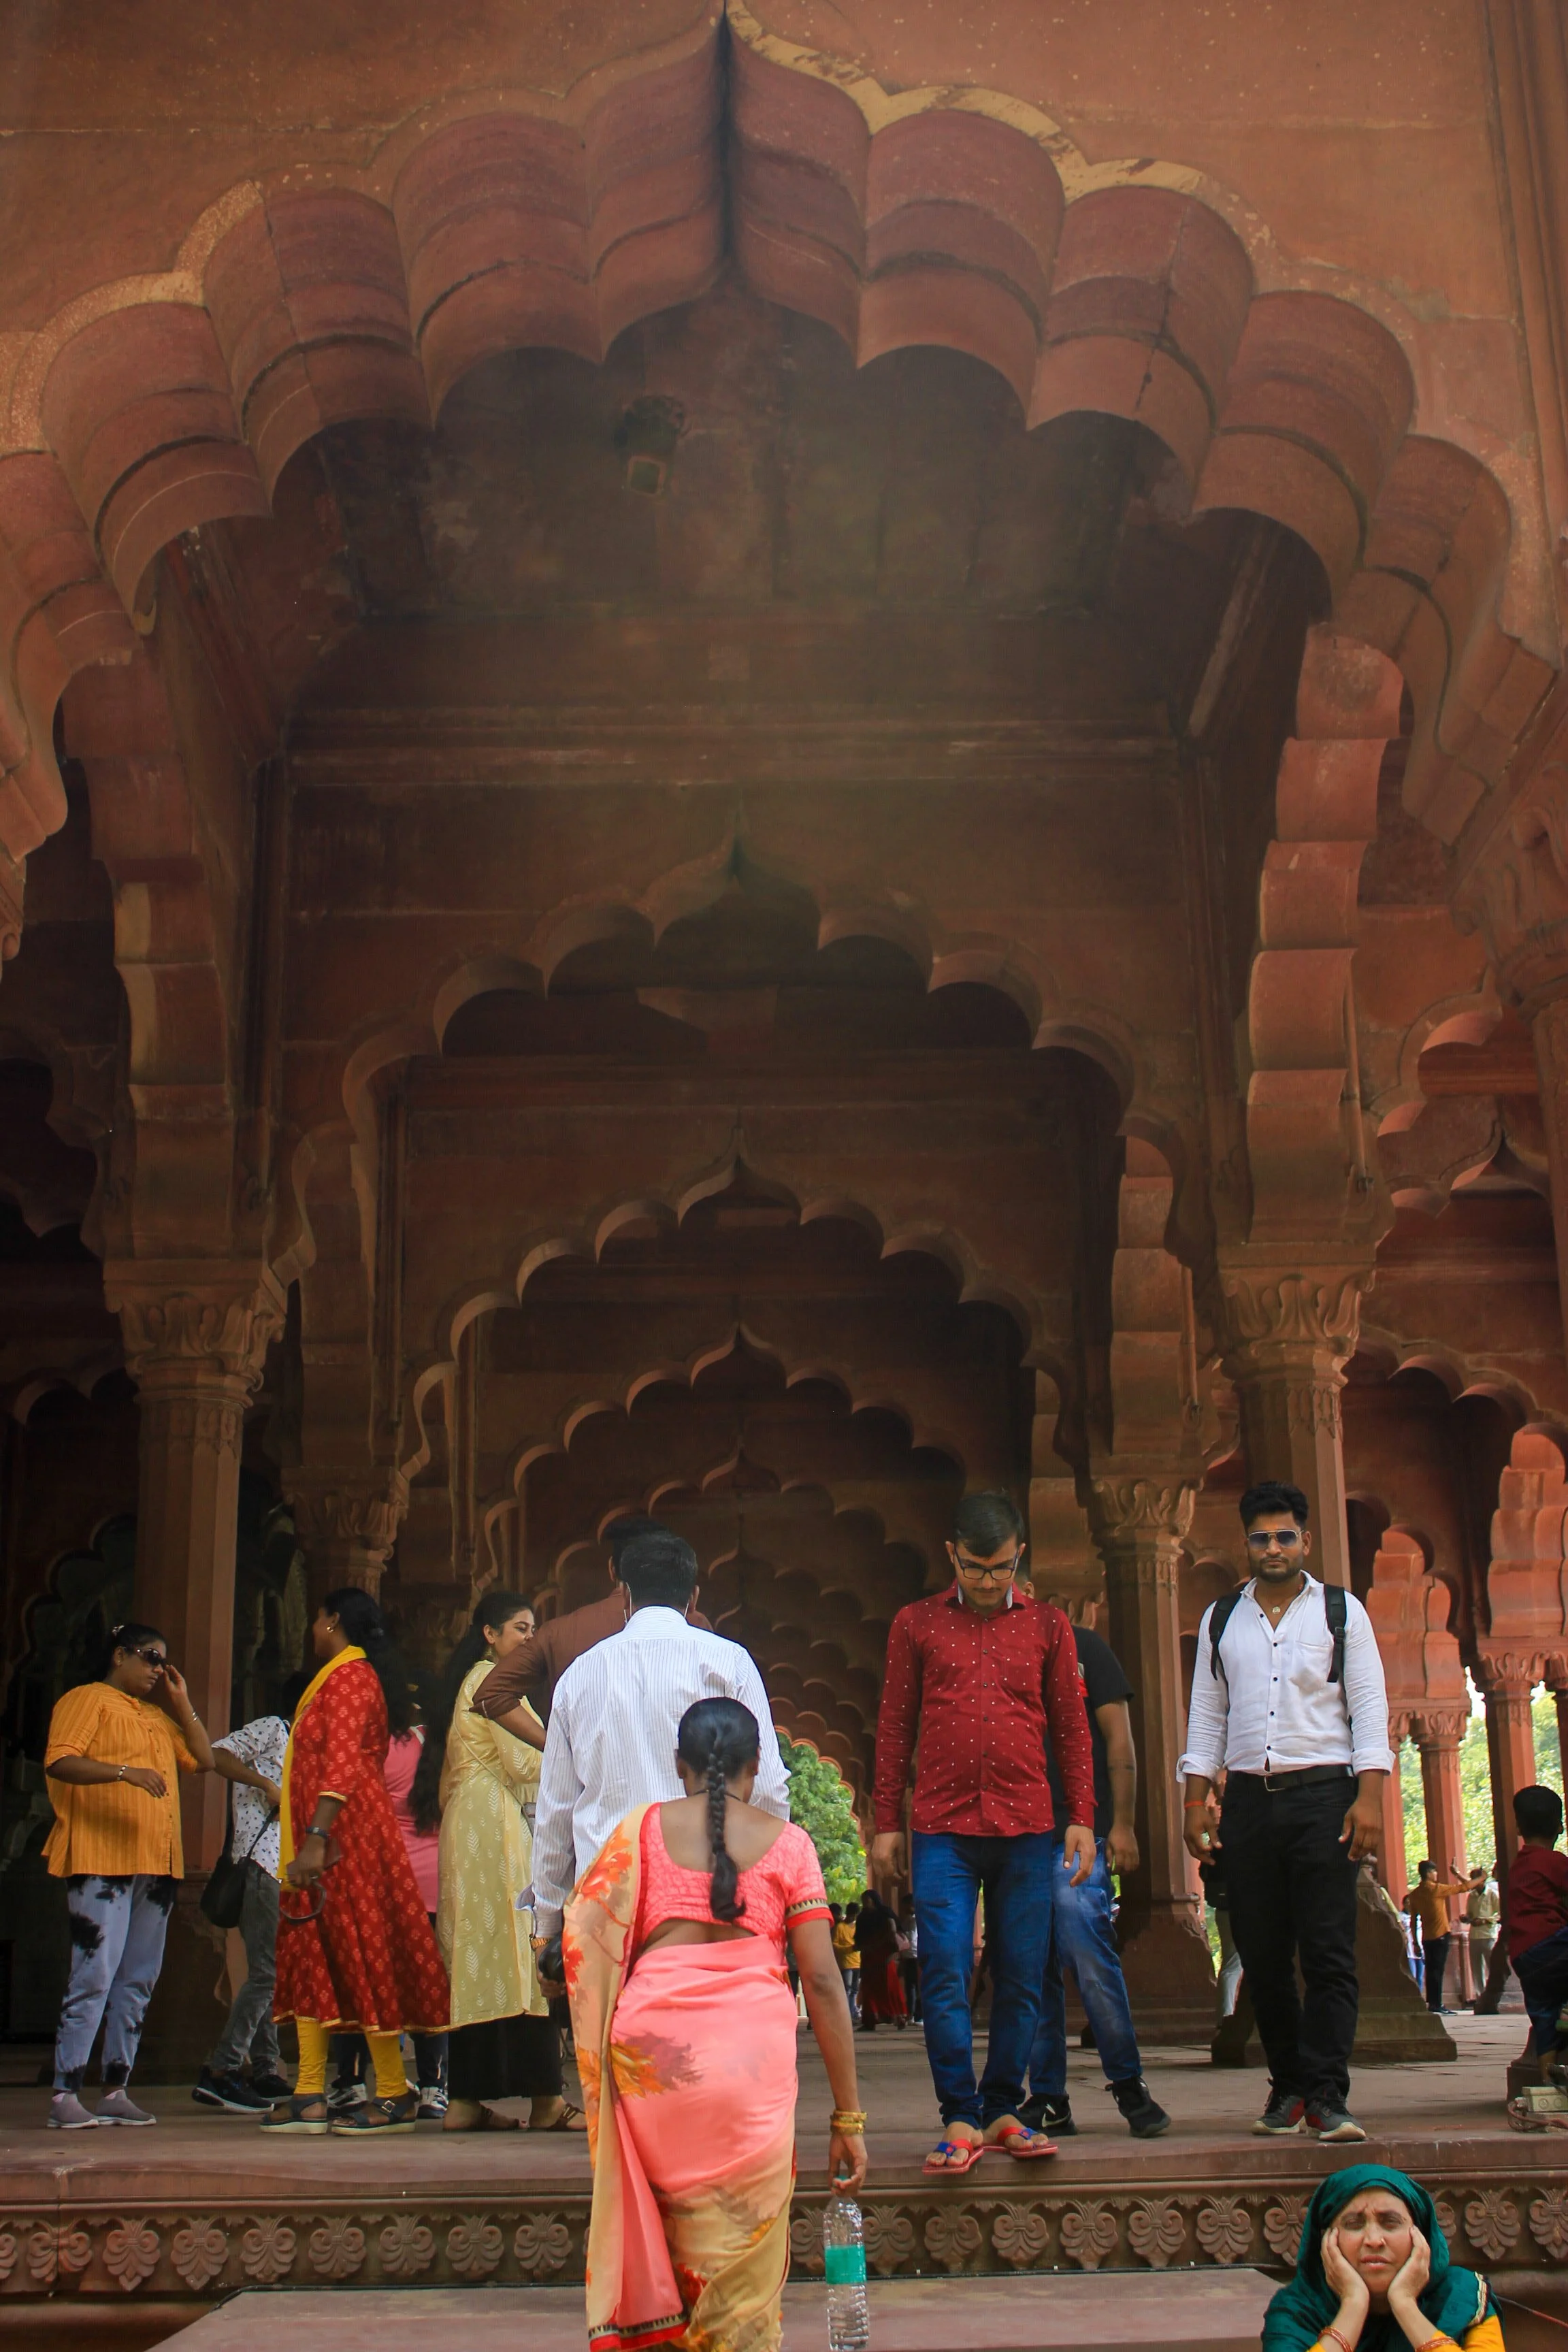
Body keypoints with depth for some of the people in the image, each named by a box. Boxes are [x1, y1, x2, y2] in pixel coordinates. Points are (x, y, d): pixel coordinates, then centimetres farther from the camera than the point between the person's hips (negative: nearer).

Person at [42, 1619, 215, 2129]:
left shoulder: (158, 1715, 24)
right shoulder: (87, 1700, 1)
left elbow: (203, 1760, 21)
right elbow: (58, 1762, -13)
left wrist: (181, 1703, 16)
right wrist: (125, 1771, -25)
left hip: (157, 1864, 8)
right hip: (102, 1860, -8)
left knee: (139, 1981, 6)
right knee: (94, 1976, -11)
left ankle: (116, 2091, 11)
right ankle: (65, 2095, -8)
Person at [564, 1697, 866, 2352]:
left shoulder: (640, 1830, 10)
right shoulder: (787, 1843, 7)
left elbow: (583, 1937, 3)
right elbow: (823, 1981, 3)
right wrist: (848, 2117, 6)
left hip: (650, 2052, 1)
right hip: (752, 2059, -1)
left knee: (666, 2230, 16)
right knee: (742, 2261, 9)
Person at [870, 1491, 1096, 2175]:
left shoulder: (1047, 1626, 10)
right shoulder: (916, 1625, 7)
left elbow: (1071, 1727, 13)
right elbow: (894, 1728, 9)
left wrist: (1081, 1818, 7)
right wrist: (887, 1825, 6)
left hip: (1027, 1832, 1)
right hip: (942, 1829, -1)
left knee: (1020, 1981, 4)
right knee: (944, 1976, -7)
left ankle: (1003, 2113, 17)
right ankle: (960, 2121, 3)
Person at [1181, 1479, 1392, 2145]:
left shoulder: (1341, 1611, 7)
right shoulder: (1221, 1620, 14)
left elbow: (1369, 1707, 1)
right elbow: (1206, 1714, 14)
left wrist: (1370, 1795, -9)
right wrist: (1197, 1800, 5)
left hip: (1323, 1792, -3)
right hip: (1249, 1798, 3)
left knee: (1328, 1952, -8)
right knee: (1262, 1956, 3)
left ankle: (1327, 2095, -6)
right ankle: (1288, 2087, 13)